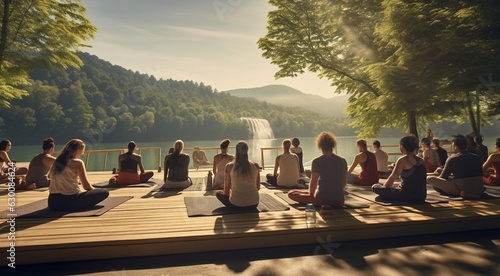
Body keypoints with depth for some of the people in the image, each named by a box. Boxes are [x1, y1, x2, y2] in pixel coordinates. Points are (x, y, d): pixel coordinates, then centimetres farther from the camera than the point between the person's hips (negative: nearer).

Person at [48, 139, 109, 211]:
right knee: (105, 192, -1)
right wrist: (94, 189, 13)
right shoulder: (77, 163, -9)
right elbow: (86, 186, -8)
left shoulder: (57, 162, 11)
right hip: (70, 201, -8)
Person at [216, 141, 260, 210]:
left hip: (236, 205, -4)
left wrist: (229, 195, 22)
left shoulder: (229, 166, -8)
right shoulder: (255, 166, -4)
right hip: (253, 204, 4)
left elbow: (226, 190, 0)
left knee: (218, 193, 23)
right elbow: (258, 187, 7)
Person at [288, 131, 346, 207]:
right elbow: (344, 182, 10)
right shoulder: (342, 161, 2)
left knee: (291, 193, 6)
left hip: (322, 199, -4)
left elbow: (313, 183, -8)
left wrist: (311, 194, 11)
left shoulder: (317, 161, -10)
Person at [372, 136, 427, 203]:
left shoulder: (403, 160, -12)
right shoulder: (421, 160, 9)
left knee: (375, 187, -6)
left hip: (408, 196, -8)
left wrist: (383, 187, 10)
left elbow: (392, 178, -8)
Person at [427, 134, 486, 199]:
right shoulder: (477, 158, 9)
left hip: (461, 189, -7)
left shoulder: (452, 158, -5)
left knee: (430, 178, -8)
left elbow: (443, 177, 0)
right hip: (479, 190, 7)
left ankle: (461, 193, -6)